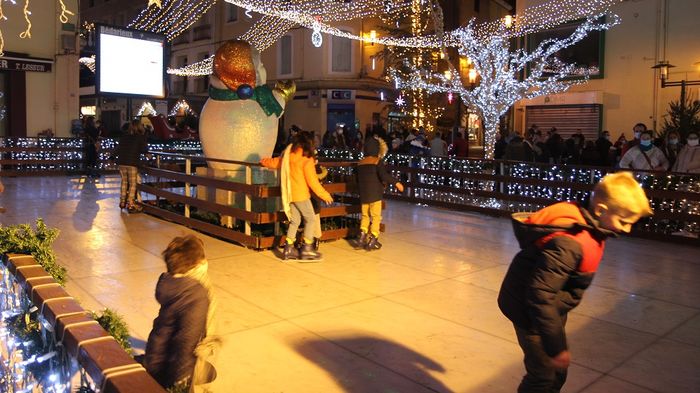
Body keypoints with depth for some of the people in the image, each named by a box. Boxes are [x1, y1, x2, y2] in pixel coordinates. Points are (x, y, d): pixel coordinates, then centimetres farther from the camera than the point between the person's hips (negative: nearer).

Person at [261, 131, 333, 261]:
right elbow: (312, 181, -14)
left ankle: (288, 250, 13)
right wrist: (325, 195, -4)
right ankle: (307, 250, 1)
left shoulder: (287, 155, 5)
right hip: (301, 195, -7)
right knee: (310, 220, 3)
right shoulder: (306, 160, -15)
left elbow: (275, 162, 22)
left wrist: (266, 162, 44)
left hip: (289, 194, 7)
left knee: (294, 221, 14)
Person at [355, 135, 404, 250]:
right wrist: (396, 182, -16)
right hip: (375, 194, -5)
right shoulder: (377, 161, -10)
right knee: (376, 217, 5)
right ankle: (372, 241, 5)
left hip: (363, 195, 5)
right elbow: (384, 176, -23)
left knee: (365, 216, 16)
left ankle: (362, 238, 6)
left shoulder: (360, 163, 7)